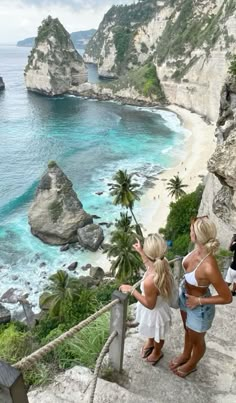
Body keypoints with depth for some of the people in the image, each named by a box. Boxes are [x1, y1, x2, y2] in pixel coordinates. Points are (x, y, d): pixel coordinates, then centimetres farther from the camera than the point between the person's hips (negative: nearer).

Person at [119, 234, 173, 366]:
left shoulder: (150, 282, -46)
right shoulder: (163, 263, -24)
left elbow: (150, 304, -28)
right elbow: (151, 265, 2)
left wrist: (131, 290, -24)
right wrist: (140, 252, 5)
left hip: (155, 312, -6)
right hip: (158, 305, 6)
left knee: (157, 336, 29)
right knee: (151, 331, 38)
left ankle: (157, 353, 60)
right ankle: (150, 343, 68)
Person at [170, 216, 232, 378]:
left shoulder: (209, 267, -42)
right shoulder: (198, 249, -20)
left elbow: (227, 298, -28)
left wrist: (198, 300, -20)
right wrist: (184, 287, 14)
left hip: (199, 308, -7)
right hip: (185, 297, 7)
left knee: (197, 339, 26)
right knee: (188, 331, 33)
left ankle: (191, 364, 55)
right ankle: (185, 355, 61)